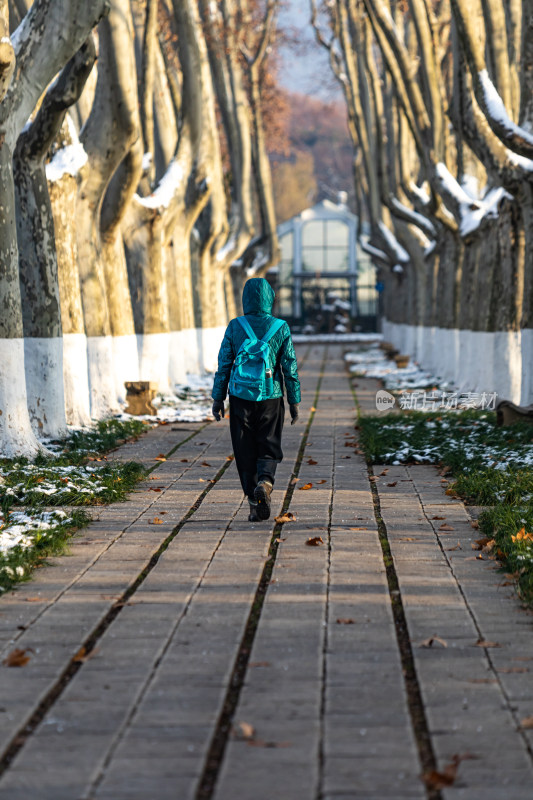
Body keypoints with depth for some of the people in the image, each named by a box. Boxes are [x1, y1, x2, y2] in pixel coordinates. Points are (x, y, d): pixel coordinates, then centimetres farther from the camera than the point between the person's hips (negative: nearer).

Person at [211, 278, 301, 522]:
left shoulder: (235, 327, -3)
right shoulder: (281, 328, -4)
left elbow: (224, 365, -1)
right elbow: (290, 367, -1)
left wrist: (218, 398, 6)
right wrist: (294, 401, 6)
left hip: (240, 398, 0)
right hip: (270, 399, 0)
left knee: (245, 451, 8)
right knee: (269, 448, 11)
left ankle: (254, 503, 5)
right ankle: (264, 482, -17)